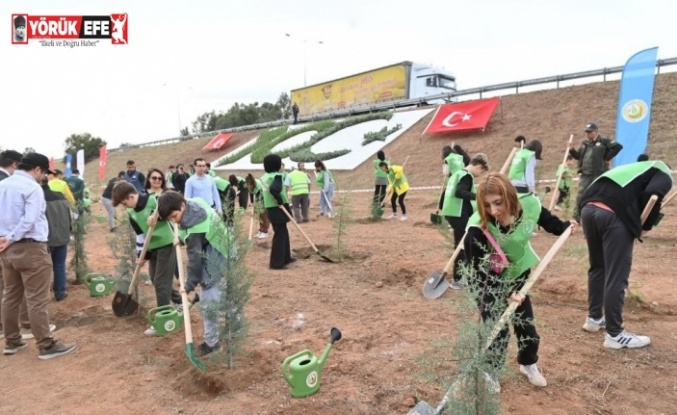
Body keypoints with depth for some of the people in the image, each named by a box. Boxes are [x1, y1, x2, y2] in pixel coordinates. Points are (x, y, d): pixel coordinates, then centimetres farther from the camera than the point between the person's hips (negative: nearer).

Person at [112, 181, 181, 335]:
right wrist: (141, 254, 7)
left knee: (161, 282, -4)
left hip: (166, 245, -8)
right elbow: (139, 233, 9)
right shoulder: (131, 212, 4)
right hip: (152, 248, 8)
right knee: (155, 280, 16)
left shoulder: (155, 199, -19)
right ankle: (180, 303, 34)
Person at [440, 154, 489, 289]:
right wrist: (477, 196, -35)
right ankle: (457, 280, -2)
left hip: (451, 212, 10)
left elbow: (448, 191, 23)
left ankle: (461, 274, 28)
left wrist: (441, 207, 29)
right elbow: (459, 192, -27)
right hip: (459, 214, -10)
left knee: (461, 245, 18)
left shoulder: (458, 173, 18)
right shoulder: (467, 176, -11)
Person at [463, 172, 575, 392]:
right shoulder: (477, 229, -38)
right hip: (488, 281, -4)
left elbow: (546, 219, 2)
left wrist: (564, 227, -6)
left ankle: (528, 363, 41)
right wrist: (505, 293, -32)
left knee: (525, 320, 15)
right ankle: (489, 371, 21)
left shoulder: (529, 204, -26)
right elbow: (480, 271, -29)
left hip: (518, 270, 4)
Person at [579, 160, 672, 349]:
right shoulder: (663, 175, 17)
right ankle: (614, 334, 11)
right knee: (616, 277, 2)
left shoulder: (634, 168, 38)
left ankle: (594, 318, 35)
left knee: (597, 267, 24)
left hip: (588, 209, 7)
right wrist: (645, 225, 7)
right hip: (614, 215, -7)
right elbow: (652, 195, -7)